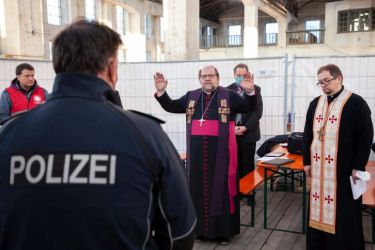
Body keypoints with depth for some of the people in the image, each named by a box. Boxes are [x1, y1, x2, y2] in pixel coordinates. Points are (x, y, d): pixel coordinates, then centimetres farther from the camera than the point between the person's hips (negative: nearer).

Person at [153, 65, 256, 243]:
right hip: (197, 152, 3)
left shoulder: (229, 96, 1)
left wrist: (249, 92, -24)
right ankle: (201, 227, 24)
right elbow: (171, 106, 11)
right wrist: (161, 91, -4)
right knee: (199, 188, 10)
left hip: (221, 152, -3)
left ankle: (223, 229, 16)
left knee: (221, 188, 4)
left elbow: (248, 108, -6)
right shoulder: (191, 96, 10)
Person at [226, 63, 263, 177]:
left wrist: (245, 127, -15)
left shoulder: (255, 89, 1)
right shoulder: (228, 90, 8)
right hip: (232, 132, 2)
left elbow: (258, 111, -6)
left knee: (248, 163, 3)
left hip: (248, 132, -2)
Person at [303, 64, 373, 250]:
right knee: (319, 208, 11)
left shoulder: (356, 103, -6)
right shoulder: (315, 103, 10)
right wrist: (307, 161, 10)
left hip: (344, 168, -5)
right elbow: (308, 134, 14)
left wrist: (358, 166, -12)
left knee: (344, 212, 4)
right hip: (319, 168, 5)